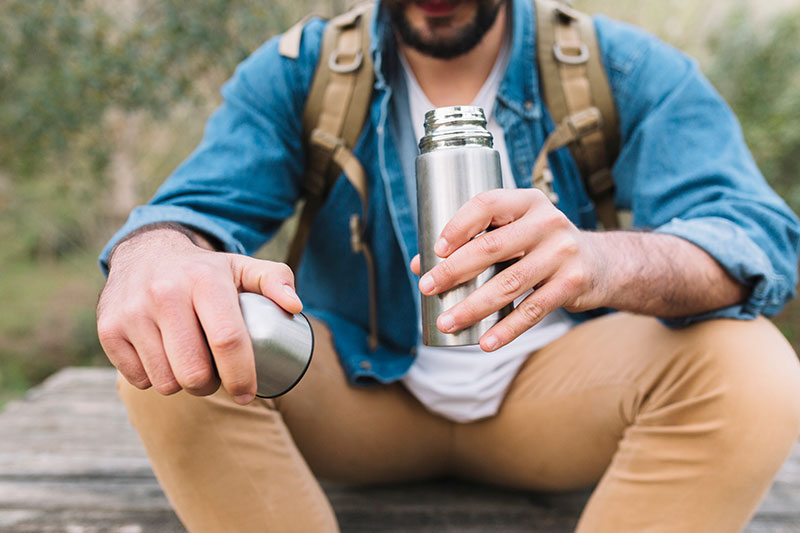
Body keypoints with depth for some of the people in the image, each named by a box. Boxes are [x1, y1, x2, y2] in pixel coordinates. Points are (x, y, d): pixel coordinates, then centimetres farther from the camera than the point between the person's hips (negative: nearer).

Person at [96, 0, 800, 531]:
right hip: (359, 392, 1)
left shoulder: (624, 69, -8)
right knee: (175, 352, -24)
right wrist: (154, 251, -44)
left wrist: (605, 260, -45)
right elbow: (202, 203, -16)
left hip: (554, 390, 0)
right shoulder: (298, 75, -5)